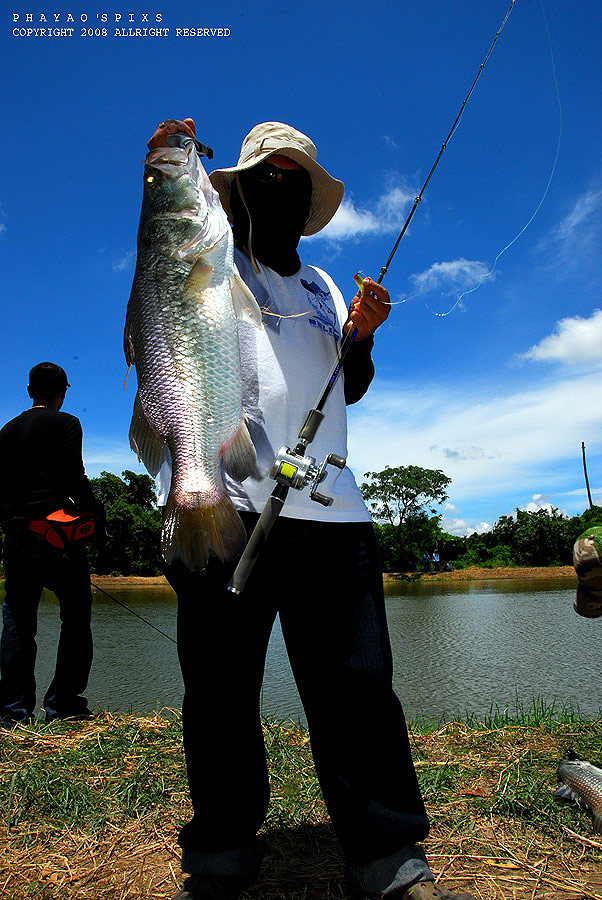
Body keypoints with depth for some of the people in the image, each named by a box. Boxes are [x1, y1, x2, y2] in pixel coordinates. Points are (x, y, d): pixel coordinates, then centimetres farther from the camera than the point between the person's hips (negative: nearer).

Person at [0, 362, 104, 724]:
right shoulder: (66, 424, -2)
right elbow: (74, 477, -13)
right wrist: (98, 515, -3)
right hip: (59, 535, -6)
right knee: (76, 616, 4)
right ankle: (64, 703, 4)